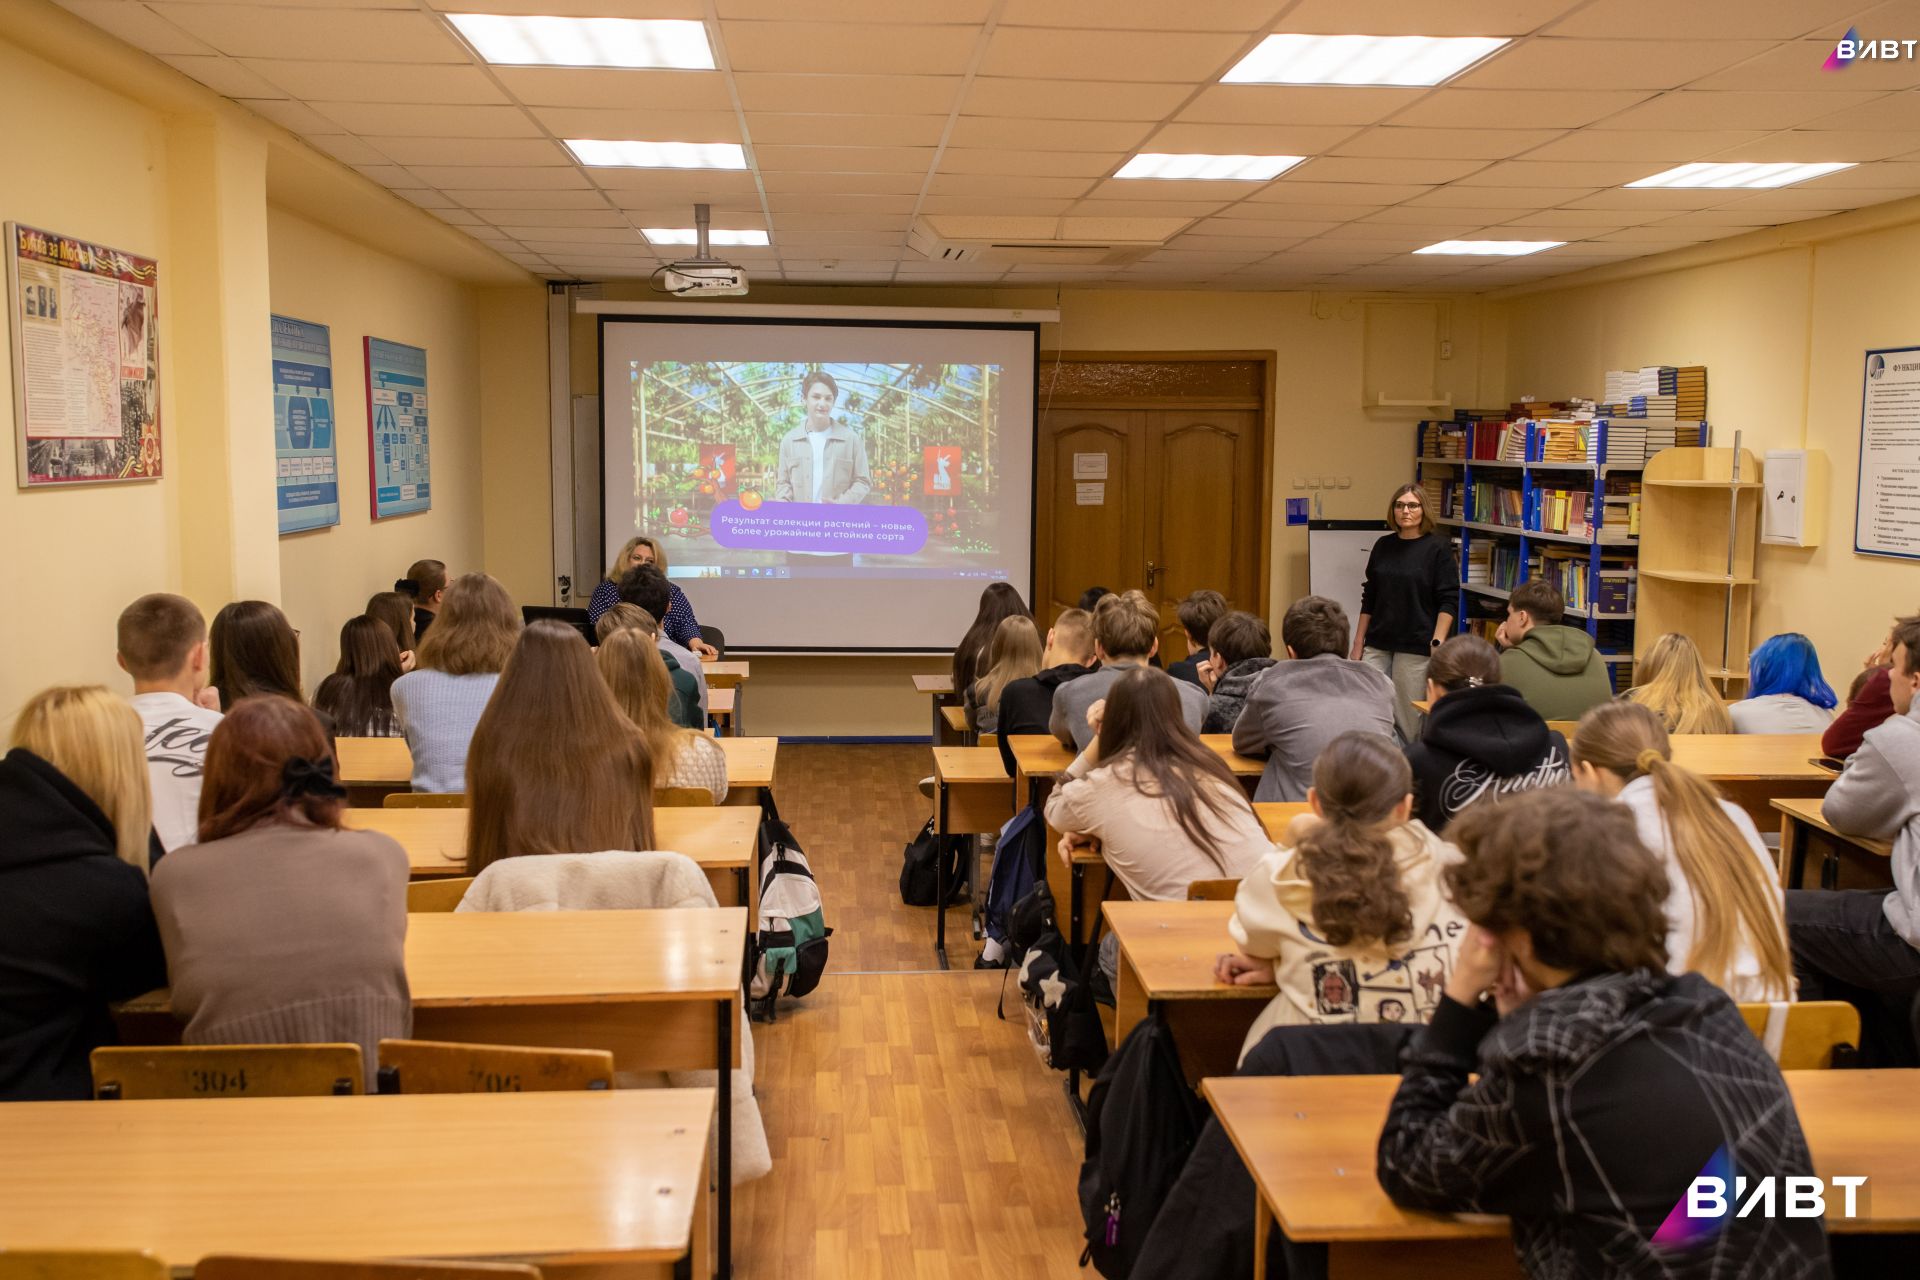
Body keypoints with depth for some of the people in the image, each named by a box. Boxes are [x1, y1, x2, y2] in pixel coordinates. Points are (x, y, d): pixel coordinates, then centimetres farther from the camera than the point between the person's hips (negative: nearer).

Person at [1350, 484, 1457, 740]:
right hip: (1377, 646, 4)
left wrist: (1438, 643, -17)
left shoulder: (1438, 547, -3)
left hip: (1415, 648, -4)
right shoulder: (1383, 546, 10)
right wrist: (1358, 644, 12)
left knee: (1408, 719, 0)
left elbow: (1448, 601, -7)